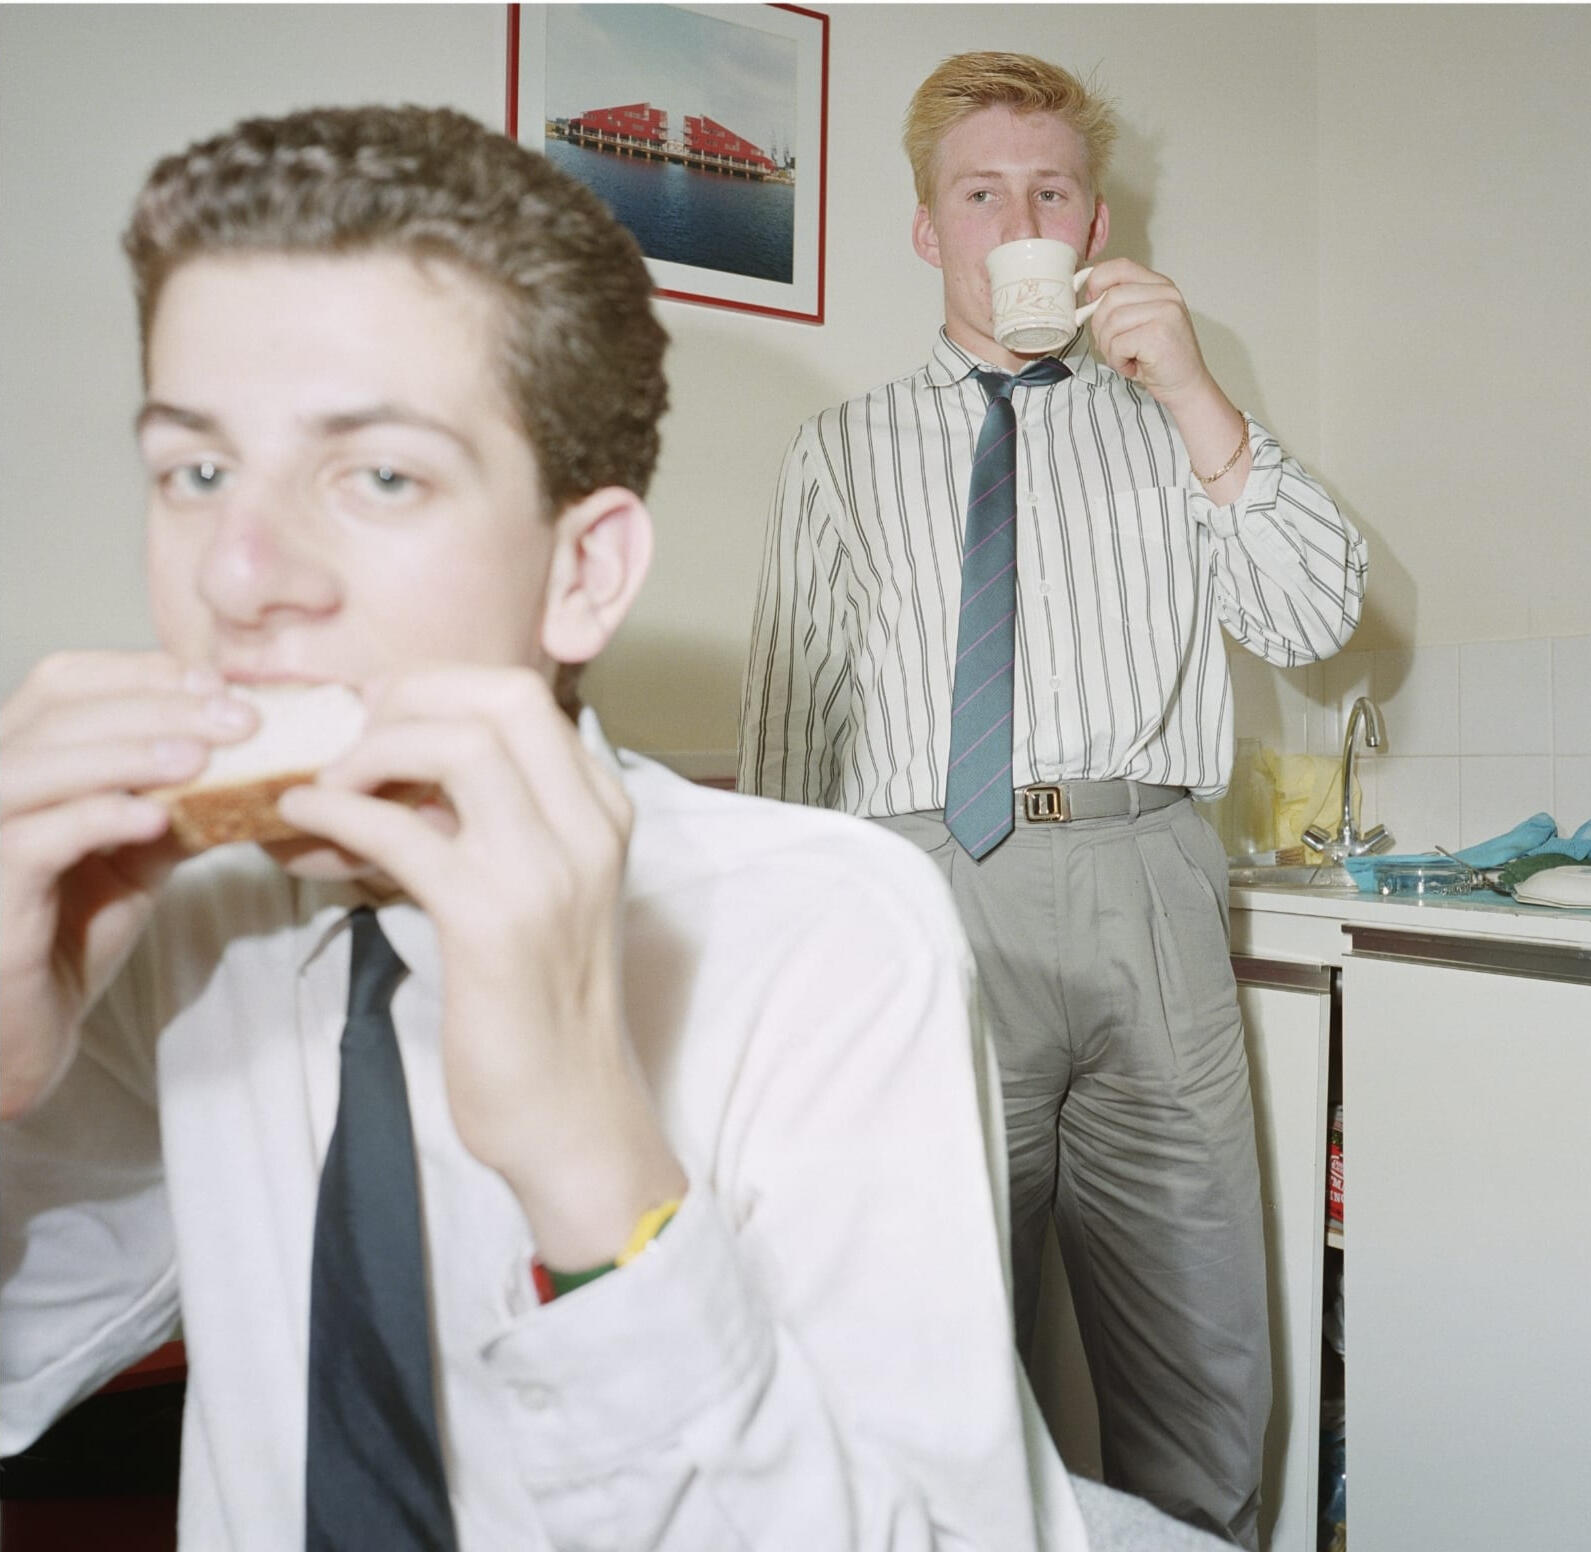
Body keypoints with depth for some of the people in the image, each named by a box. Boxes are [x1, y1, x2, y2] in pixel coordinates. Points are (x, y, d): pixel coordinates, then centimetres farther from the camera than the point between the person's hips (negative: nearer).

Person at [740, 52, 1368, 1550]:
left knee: (1203, 1359, 7)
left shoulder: (1168, 426, 16)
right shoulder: (842, 449, 13)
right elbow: (786, 730, 10)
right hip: (922, 893, -1)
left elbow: (1312, 617, 3)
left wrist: (1193, 392, -6)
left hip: (1143, 892, 2)